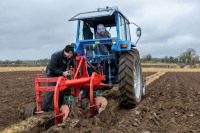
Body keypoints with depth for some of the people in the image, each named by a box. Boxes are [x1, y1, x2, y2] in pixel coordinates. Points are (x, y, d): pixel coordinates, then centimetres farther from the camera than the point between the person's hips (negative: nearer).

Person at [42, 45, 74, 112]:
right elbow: (51, 68, -31)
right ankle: (44, 109, -10)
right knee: (51, 91, -15)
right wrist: (62, 73, -36)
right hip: (52, 74, -6)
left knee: (62, 90, 6)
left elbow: (72, 65, 9)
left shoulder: (70, 57, -10)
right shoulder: (56, 55, -29)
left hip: (61, 74, 7)